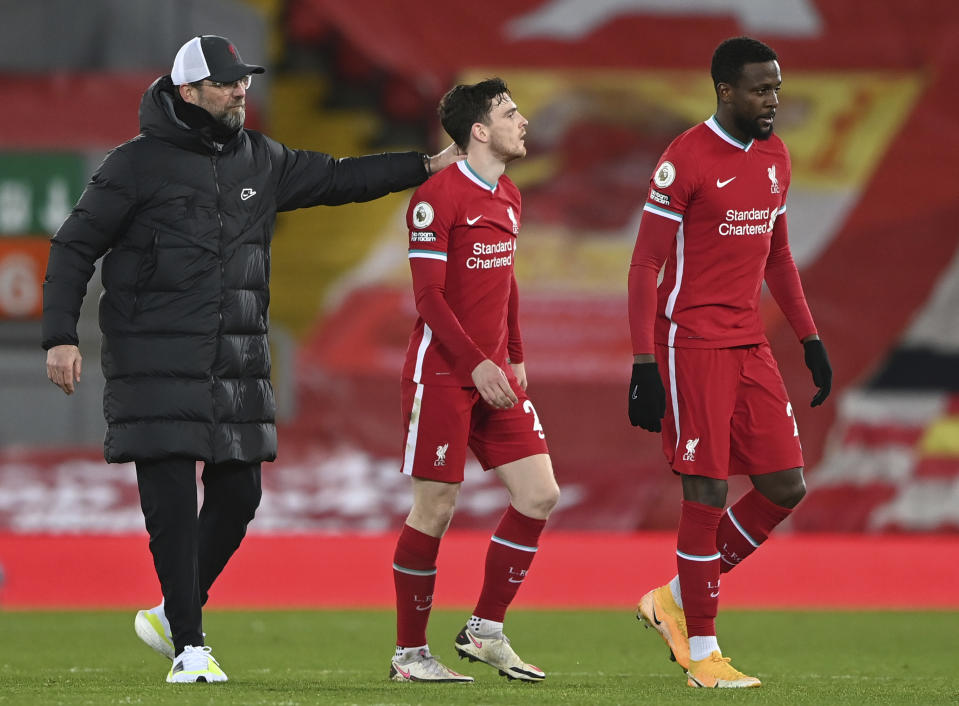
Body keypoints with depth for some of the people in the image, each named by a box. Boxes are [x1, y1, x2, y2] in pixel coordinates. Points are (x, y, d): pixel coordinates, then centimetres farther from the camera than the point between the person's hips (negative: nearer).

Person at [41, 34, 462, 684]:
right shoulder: (139, 165, -4)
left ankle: (172, 615, 23)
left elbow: (339, 178, 23)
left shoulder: (260, 161, 12)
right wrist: (61, 336, -11)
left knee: (238, 494, 5)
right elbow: (74, 247, -2)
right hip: (156, 359, -6)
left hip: (237, 362, 6)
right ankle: (189, 646, -3)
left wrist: (426, 167, 17)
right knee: (172, 502, -8)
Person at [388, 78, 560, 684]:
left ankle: (485, 630, 10)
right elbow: (429, 296, -15)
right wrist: (476, 364, -20)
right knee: (436, 508, -4)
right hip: (442, 374, -8)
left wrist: (515, 357, 18)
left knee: (540, 496, 0)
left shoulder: (509, 197, 13)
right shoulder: (437, 197, -12)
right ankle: (410, 652, 7)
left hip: (494, 374, 8)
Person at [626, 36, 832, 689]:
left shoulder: (775, 157, 11)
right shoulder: (685, 159, -11)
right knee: (708, 493, -7)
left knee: (786, 487, 2)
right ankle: (701, 650, 3)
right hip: (691, 345, -7)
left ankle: (677, 599, 17)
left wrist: (811, 339, 17)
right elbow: (645, 265, -10)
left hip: (750, 346, 7)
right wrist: (644, 364, -16)